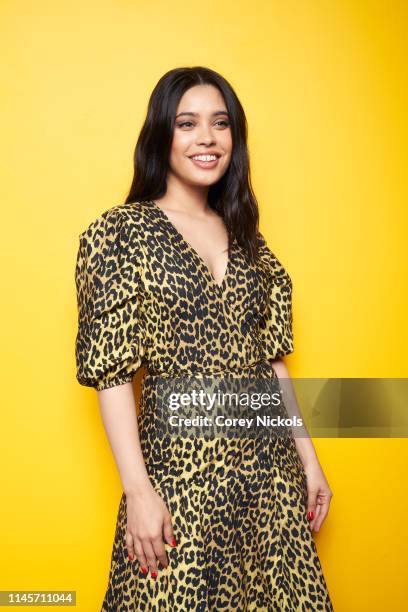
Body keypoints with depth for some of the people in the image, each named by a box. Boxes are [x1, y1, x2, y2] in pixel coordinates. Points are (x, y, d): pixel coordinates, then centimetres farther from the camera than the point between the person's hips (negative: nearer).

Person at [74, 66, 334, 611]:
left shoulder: (244, 235, 9)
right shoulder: (121, 232, -7)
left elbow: (272, 359, 10)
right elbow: (111, 372, -10)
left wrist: (308, 458, 10)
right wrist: (138, 490, -14)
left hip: (269, 466, 5)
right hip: (179, 465, -4)